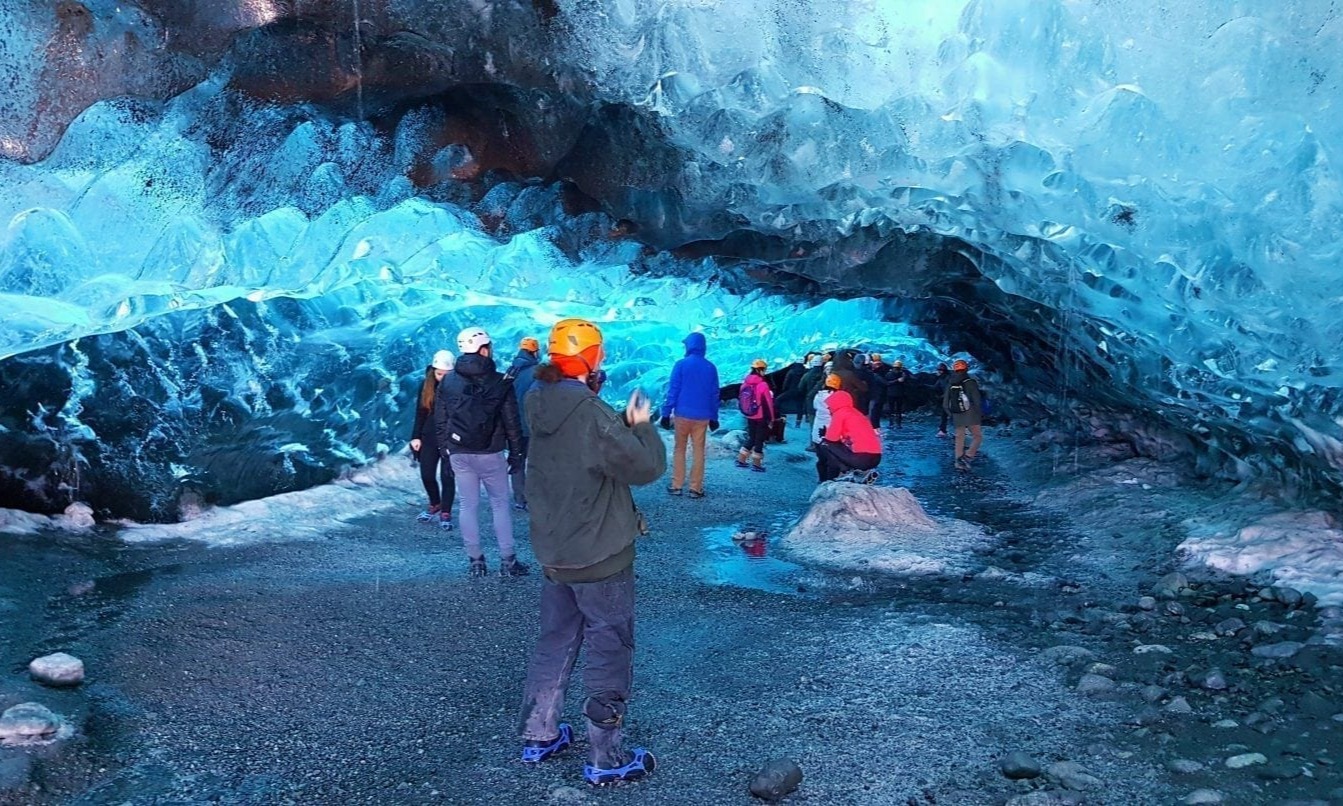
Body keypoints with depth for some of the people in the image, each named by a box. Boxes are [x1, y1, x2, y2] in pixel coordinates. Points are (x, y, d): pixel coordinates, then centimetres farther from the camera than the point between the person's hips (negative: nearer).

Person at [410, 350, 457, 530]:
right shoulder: (426, 385, 0)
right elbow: (420, 413, 6)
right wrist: (416, 437, 4)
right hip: (429, 437, 4)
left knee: (447, 475, 0)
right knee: (427, 475, 8)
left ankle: (446, 513, 14)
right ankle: (435, 505, 33)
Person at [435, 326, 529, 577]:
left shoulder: (447, 382, 3)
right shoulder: (500, 382, -7)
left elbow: (440, 421, 6)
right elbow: (511, 421, -6)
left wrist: (446, 451, 13)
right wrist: (516, 452, 3)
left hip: (459, 453, 3)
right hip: (490, 453, -3)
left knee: (468, 505, 8)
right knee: (500, 504, 6)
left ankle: (476, 561, 11)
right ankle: (507, 560, 5)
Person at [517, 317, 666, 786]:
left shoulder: (541, 404, 1)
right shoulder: (590, 413, -24)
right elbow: (646, 467, -19)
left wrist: (624, 423, 4)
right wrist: (642, 426, -4)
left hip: (554, 550, 8)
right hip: (600, 555, -8)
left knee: (554, 641, 20)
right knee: (610, 652, 4)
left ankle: (539, 737, 31)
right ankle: (606, 760, 12)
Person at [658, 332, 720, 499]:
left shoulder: (681, 365, -6)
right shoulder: (711, 367, 4)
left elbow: (673, 391, -8)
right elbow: (715, 394, 7)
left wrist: (666, 413, -3)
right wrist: (714, 417, 13)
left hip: (683, 414, -2)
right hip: (702, 417, 2)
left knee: (679, 449, 10)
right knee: (698, 451, 6)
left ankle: (677, 485, 8)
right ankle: (695, 488, 4)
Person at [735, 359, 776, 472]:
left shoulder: (745, 383, 1)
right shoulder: (762, 385, -18)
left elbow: (741, 400, 7)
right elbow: (768, 403, -16)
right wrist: (771, 419, -7)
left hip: (749, 416, 6)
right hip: (761, 417, -6)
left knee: (751, 438, 19)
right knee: (759, 439, 5)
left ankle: (741, 460, 20)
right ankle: (756, 464, 9)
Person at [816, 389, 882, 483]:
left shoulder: (840, 413, -1)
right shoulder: (855, 412, 23)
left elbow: (832, 437, -4)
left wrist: (828, 429, 16)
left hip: (861, 457, -8)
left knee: (824, 446, 7)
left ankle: (848, 471, -1)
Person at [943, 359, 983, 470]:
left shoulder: (950, 384, 5)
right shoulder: (970, 382, -10)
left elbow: (945, 404, 7)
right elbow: (977, 400, -13)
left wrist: (951, 414, 17)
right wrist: (980, 413, -1)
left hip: (956, 415, 5)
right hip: (970, 414, -5)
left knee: (959, 437, 11)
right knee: (978, 436, 3)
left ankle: (959, 461, 11)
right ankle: (968, 456, -10)